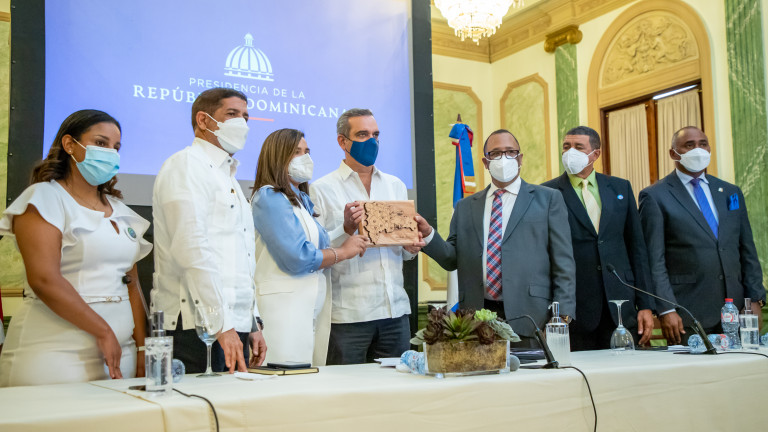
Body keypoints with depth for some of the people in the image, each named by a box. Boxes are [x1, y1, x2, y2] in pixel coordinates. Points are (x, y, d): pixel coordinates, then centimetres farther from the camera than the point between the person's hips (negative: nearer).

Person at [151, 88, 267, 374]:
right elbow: (192, 250, -18)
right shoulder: (186, 165, -6)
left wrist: (253, 324, 19)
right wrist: (222, 325, -21)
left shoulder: (228, 177, 23)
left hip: (233, 327, 9)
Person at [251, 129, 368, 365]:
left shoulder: (303, 200, 20)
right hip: (285, 308, -8)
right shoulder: (268, 198, -7)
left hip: (315, 305, 9)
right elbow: (296, 258, -16)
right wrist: (343, 252, -4)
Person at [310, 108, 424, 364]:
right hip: (348, 314, -5)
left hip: (395, 309, 5)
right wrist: (346, 230, -21)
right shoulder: (322, 189, 0)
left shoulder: (395, 186, 17)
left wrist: (411, 248, 0)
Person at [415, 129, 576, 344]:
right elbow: (453, 259, 12)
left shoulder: (548, 199, 8)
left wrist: (563, 316, -5)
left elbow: (563, 262, 3)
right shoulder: (465, 207, 16)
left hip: (529, 317, -2)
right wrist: (428, 235, -6)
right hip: (477, 320, 2)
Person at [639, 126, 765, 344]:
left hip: (735, 311, 5)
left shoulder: (731, 192, 15)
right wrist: (666, 310, -13)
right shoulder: (654, 197, -1)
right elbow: (654, 261, -7)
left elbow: (748, 252, 15)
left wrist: (756, 300, 7)